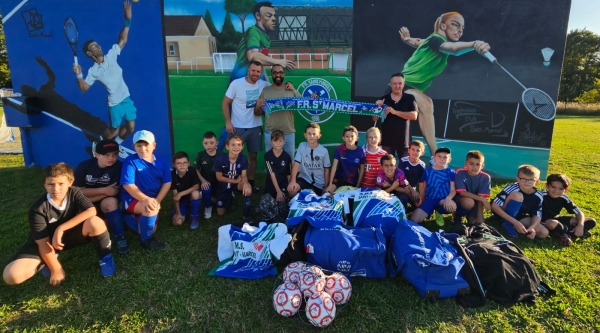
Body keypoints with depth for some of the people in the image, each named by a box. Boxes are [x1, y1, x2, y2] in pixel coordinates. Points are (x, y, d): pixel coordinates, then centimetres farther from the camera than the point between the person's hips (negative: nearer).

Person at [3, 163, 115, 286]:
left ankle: (105, 257, -9)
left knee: (95, 222, -33)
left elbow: (91, 211, -31)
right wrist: (56, 270, -19)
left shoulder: (74, 193, -17)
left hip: (70, 235, 0)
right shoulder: (38, 209, -23)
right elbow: (43, 243, -21)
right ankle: (49, 259, 9)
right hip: (46, 242, 0)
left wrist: (61, 228, -32)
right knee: (11, 275, -21)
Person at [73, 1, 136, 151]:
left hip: (126, 98, 4)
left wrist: (127, 20, -7)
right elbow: (84, 88, -8)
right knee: (114, 130, 6)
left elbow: (122, 41, 3)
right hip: (115, 103, -4)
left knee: (130, 128, 9)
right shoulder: (93, 71, -10)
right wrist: (79, 75, -26)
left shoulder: (111, 56, 0)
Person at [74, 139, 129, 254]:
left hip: (106, 203, -1)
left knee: (111, 202, -36)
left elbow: (113, 192, -18)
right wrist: (103, 190, -23)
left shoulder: (118, 166, -15)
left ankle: (120, 238, -28)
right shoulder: (84, 166, -11)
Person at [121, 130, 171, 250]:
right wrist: (145, 199, -35)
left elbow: (167, 183, -5)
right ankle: (147, 240, -13)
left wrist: (157, 200, -20)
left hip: (152, 198, 6)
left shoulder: (161, 162, -4)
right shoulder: (131, 161, -16)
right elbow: (128, 185, -21)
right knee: (151, 209, -36)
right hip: (132, 198, -6)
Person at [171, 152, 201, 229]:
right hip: (180, 200, 1)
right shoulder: (172, 175, -21)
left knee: (195, 193, -35)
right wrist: (178, 213, -14)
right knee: (178, 222, -16)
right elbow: (175, 194, -16)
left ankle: (194, 217, -10)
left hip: (191, 197, -1)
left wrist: (181, 194, -27)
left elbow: (196, 187, -16)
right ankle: (184, 211, 21)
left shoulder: (192, 170, -22)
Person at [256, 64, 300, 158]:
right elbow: (258, 113, 5)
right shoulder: (265, 91, 3)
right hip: (270, 133, 0)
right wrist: (258, 106, -17)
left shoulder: (292, 91, 4)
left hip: (289, 133, 0)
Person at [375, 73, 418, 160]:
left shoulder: (410, 98, 1)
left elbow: (414, 116, -12)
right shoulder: (384, 99, 3)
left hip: (404, 140, -1)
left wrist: (395, 112, -20)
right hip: (387, 139, 1)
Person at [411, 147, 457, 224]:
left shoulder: (450, 172, 2)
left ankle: (439, 212, 1)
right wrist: (421, 203, 15)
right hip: (429, 199, 0)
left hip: (443, 200, 0)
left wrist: (448, 198, -26)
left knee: (452, 206, -39)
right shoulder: (427, 171, 5)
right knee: (414, 220, -21)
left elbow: (453, 190, -5)